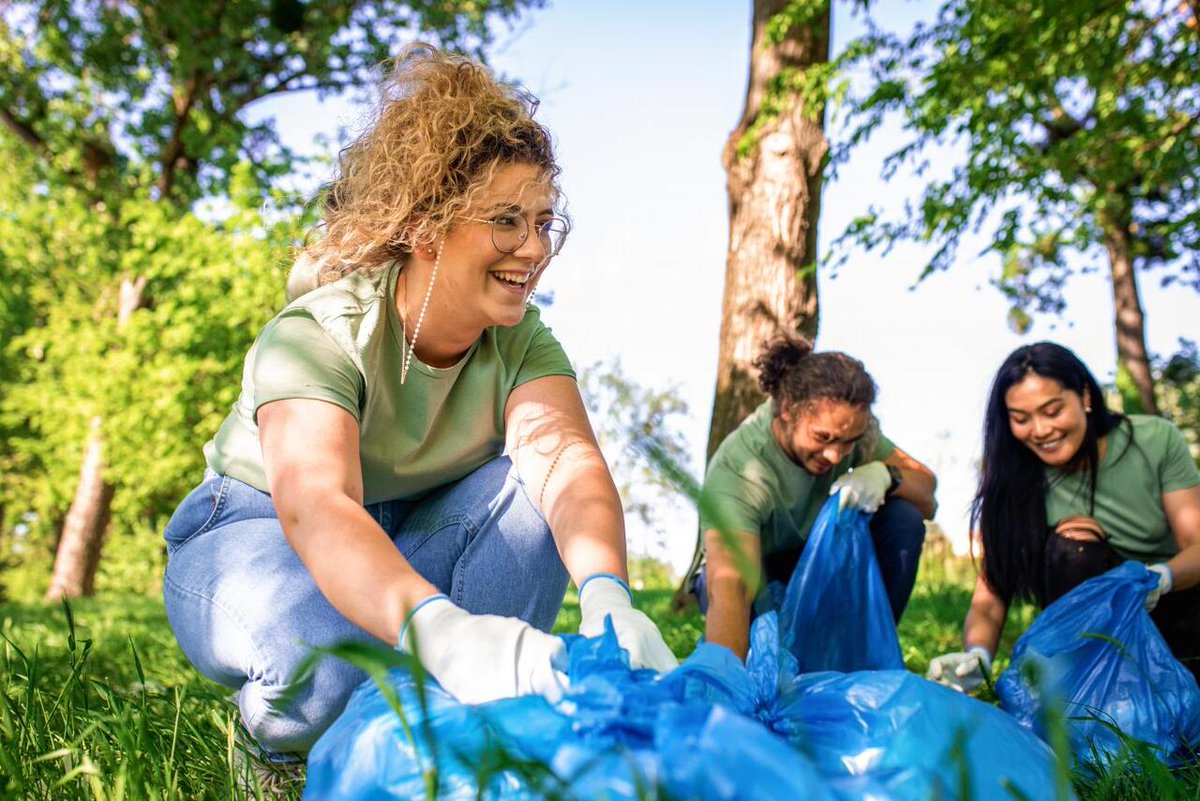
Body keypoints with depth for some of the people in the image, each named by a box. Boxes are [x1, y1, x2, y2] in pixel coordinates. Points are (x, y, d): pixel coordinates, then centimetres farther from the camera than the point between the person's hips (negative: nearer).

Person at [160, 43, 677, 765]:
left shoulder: (523, 341, -11)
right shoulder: (316, 336, -26)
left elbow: (567, 459, -31)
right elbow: (314, 506, -45)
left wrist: (607, 597, -53)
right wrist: (440, 632, -65)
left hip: (409, 540, 5)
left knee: (529, 487, -25)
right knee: (334, 669, -37)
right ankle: (281, 726, -2)